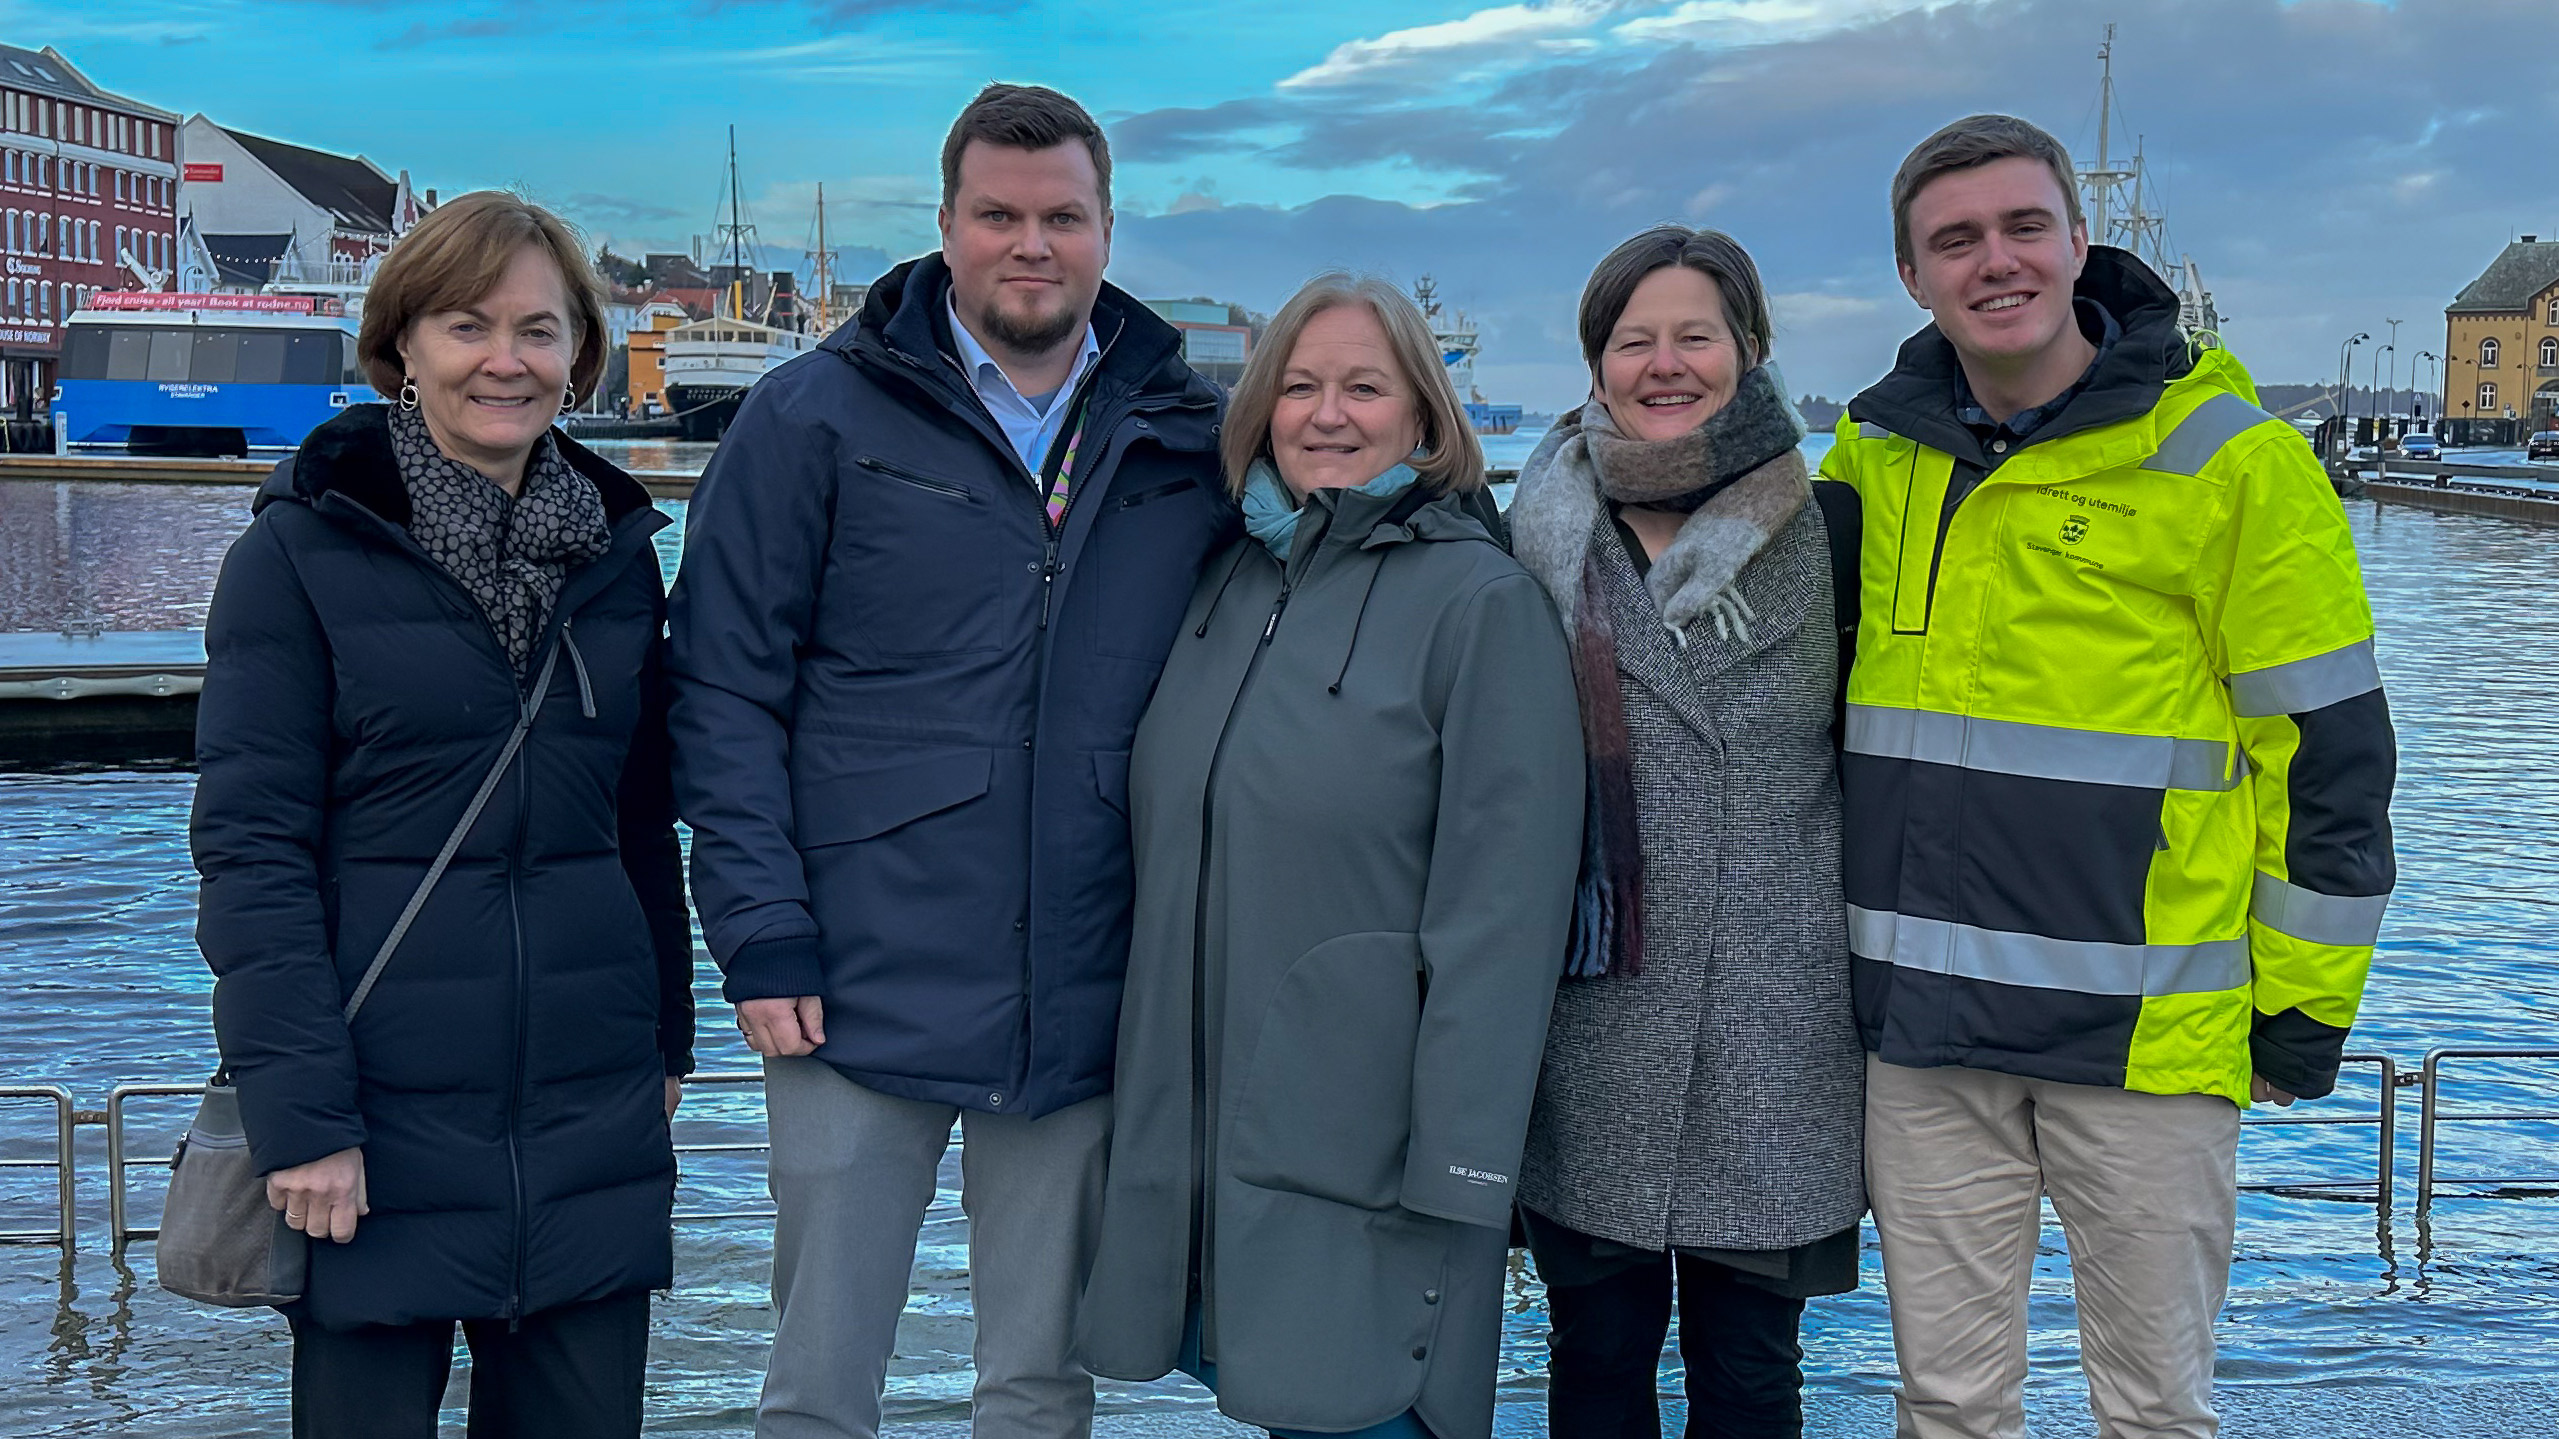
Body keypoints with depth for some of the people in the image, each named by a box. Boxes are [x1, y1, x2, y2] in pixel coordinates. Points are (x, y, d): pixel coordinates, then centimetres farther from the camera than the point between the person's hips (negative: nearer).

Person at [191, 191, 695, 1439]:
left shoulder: (619, 550, 9)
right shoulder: (300, 551, -5)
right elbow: (249, 845, -9)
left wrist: (666, 1039, 13)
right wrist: (300, 1112, -14)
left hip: (593, 1116, 4)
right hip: (381, 1118, -4)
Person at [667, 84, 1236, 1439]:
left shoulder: (1188, 438, 6)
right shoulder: (815, 416, -2)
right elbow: (724, 689, -3)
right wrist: (762, 935, -10)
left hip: (1089, 1007, 3)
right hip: (865, 991, -2)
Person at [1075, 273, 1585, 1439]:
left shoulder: (1480, 601, -9)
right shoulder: (1229, 587, 10)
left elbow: (1500, 905, -14)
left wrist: (1462, 1167, -17)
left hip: (1366, 1156, -6)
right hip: (1202, 1131, 6)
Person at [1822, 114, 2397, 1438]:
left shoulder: (2228, 460, -7)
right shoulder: (1872, 455, 6)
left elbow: (2331, 749, -4)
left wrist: (2305, 1004, -3)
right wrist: (1839, 931, 17)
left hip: (2147, 1027, -4)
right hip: (1922, 1025, 4)